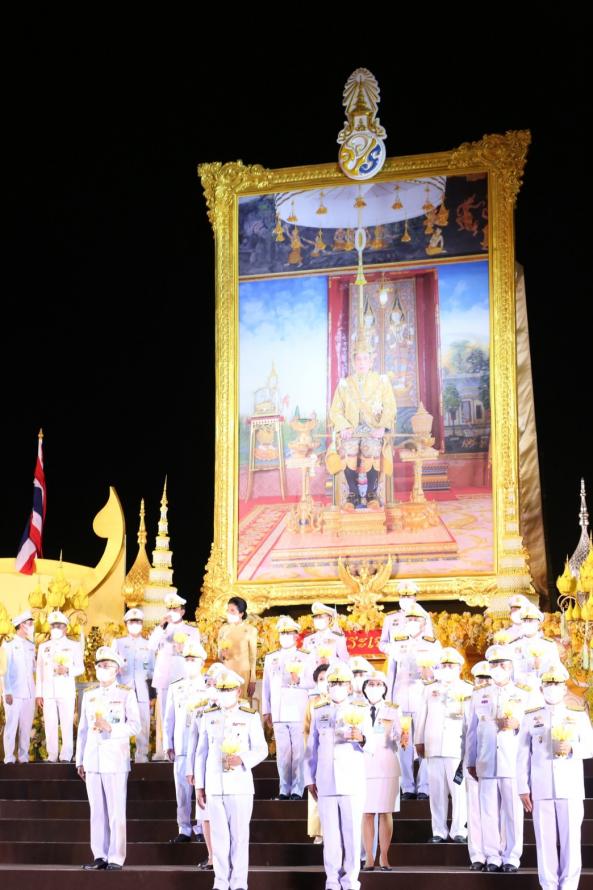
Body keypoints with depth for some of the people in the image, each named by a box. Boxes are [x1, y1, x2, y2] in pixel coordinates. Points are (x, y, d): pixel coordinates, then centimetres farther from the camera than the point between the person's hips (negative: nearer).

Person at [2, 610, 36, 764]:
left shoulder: (31, 645, 15)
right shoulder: (9, 644, -1)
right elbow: (5, 669, -5)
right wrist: (7, 692, -11)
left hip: (29, 693, 5)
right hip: (14, 693, -5)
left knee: (26, 727, 5)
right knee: (11, 726, -5)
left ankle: (24, 758, 10)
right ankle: (9, 759, -1)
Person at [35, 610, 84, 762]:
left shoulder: (74, 646, 6)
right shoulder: (43, 647, 12)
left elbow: (80, 668, 4)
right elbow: (39, 671, 10)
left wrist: (67, 670, -17)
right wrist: (38, 694, 5)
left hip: (67, 691, -2)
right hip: (48, 691, 2)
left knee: (67, 724, -4)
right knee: (50, 724, 0)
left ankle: (66, 756, 0)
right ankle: (52, 756, 6)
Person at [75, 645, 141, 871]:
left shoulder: (126, 694, 2)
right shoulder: (89, 694, 14)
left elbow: (134, 726, -2)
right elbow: (83, 728, 15)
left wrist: (111, 728, -17)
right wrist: (79, 760, 12)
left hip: (116, 760, -4)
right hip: (93, 759, 4)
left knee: (116, 811, -4)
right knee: (97, 810, 5)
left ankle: (116, 858, 0)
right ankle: (100, 856, 11)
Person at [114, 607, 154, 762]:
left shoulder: (148, 645, 15)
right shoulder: (119, 643, 13)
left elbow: (152, 671, 15)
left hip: (142, 692, 1)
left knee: (143, 727, -4)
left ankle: (142, 759, 1)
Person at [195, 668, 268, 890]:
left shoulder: (251, 717, 1)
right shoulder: (208, 717, 9)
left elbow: (261, 750, 1)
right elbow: (201, 753, 11)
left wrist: (242, 759, -19)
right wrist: (199, 786, 8)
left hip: (240, 783, -2)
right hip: (214, 785, 2)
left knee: (240, 835, -1)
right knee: (219, 835, 4)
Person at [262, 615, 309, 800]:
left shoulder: (304, 659, 10)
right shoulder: (270, 659, 18)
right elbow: (266, 686, 16)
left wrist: (298, 681, -15)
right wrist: (266, 712, 12)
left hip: (299, 713, -2)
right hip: (279, 713, 2)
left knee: (299, 752, -6)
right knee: (282, 752, 1)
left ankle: (297, 790, -4)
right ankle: (284, 790, 5)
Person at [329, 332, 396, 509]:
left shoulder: (382, 381, 11)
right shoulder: (344, 384, 13)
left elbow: (389, 407, 3)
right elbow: (335, 411, 8)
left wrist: (382, 427, -14)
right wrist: (344, 427, -11)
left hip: (373, 429, -1)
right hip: (351, 429, 1)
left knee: (371, 450, -34)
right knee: (348, 451, -32)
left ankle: (371, 493, -20)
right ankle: (353, 493, -19)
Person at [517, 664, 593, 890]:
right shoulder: (531, 718, 7)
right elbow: (523, 756, 6)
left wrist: (572, 749, -16)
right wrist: (523, 789, 1)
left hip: (571, 788, 0)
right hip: (541, 789, 0)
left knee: (571, 839, -2)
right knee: (545, 840, 1)